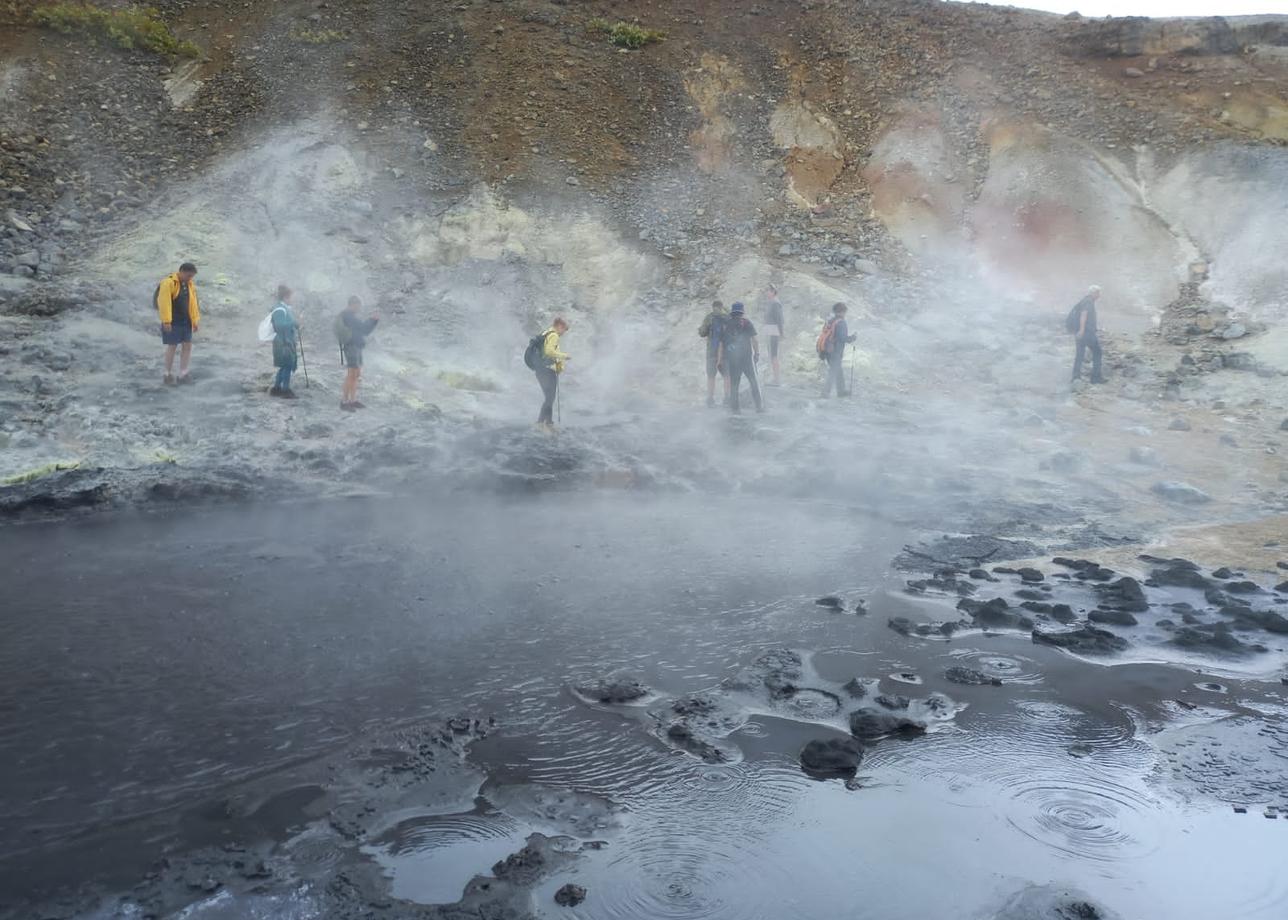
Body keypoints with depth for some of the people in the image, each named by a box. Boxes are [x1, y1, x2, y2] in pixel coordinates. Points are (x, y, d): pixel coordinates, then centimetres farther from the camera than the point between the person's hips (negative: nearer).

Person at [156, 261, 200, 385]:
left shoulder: (190, 285, 9)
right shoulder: (168, 283, -15)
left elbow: (193, 303, 13)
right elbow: (164, 302, -20)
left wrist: (195, 320, 11)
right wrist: (166, 321, -23)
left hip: (185, 321, 7)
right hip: (172, 322, -7)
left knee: (187, 345, 5)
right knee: (172, 347, -2)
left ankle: (183, 374, 13)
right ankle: (168, 375, 9)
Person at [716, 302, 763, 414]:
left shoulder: (726, 325, 7)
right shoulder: (746, 323, 0)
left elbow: (721, 344, 5)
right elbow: (754, 339, -6)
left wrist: (719, 359, 10)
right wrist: (757, 353, 2)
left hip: (731, 359, 2)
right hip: (747, 357, -2)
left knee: (734, 384, 9)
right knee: (754, 382, 7)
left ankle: (735, 408, 8)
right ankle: (759, 406, 4)